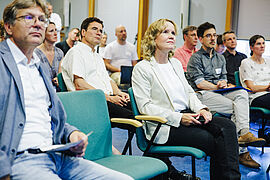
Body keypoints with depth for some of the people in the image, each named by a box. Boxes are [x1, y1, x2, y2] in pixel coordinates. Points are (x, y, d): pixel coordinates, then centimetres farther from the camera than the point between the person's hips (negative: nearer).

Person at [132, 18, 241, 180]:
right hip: (164, 127, -6)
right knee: (210, 140, -24)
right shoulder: (142, 68, -3)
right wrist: (178, 118, -19)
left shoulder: (176, 63, 20)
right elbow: (145, 106, -11)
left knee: (227, 126, -19)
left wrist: (201, 109, -3)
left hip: (186, 116, 7)